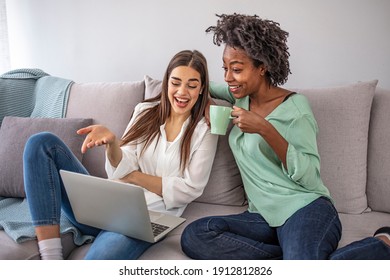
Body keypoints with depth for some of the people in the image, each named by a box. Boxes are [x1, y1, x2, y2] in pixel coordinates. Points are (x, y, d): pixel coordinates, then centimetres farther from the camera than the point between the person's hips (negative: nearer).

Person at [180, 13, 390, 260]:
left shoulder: (294, 106, -7)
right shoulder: (241, 96, 11)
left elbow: (310, 177, -13)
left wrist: (265, 129, -23)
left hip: (306, 210, -5)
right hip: (265, 217, 5)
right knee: (194, 236, -22)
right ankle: (297, 257, -12)